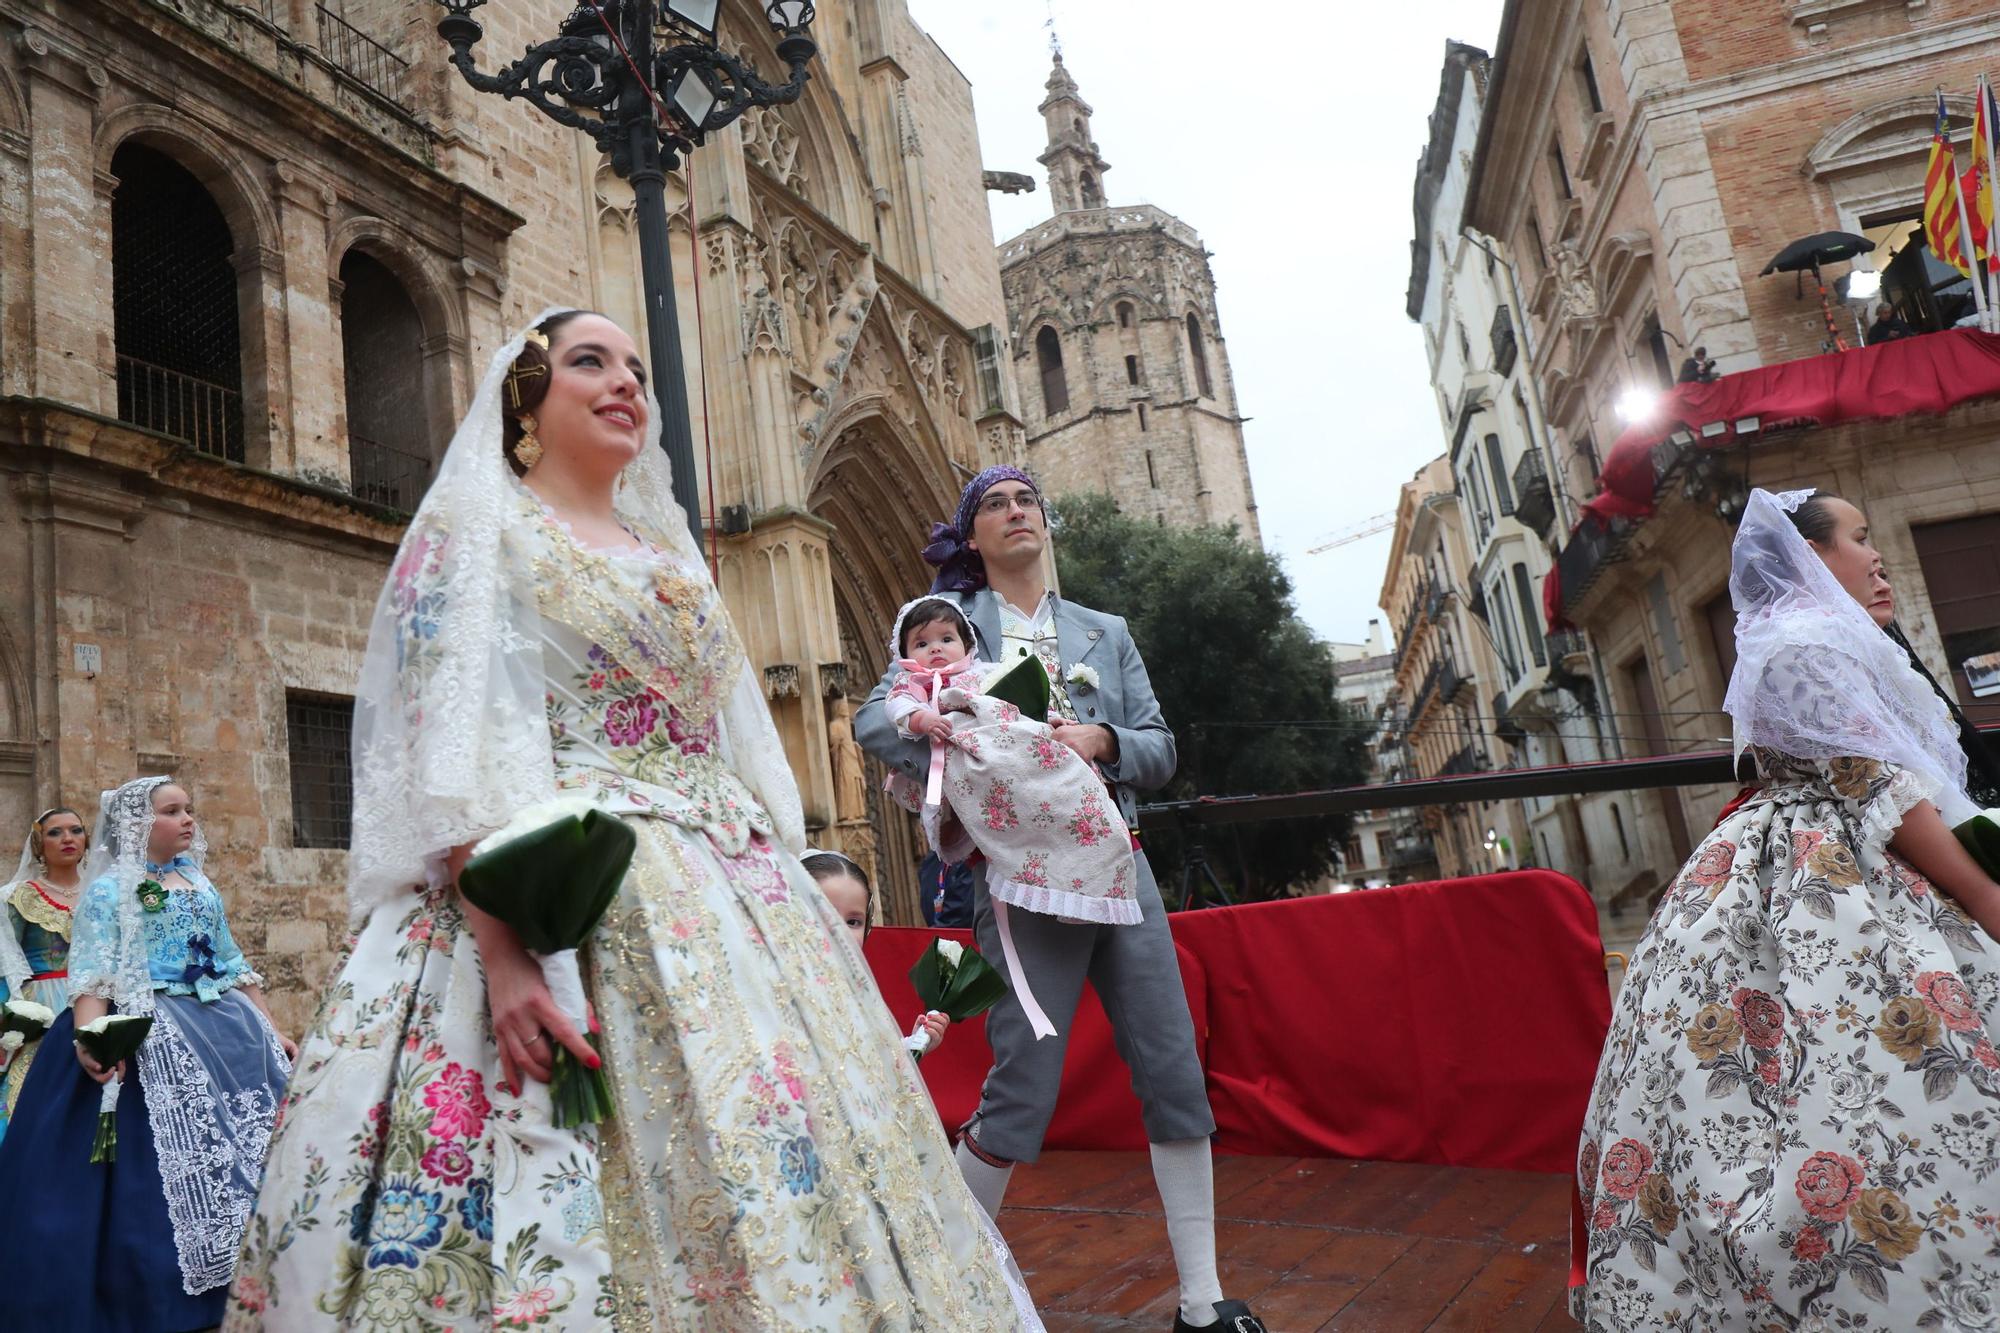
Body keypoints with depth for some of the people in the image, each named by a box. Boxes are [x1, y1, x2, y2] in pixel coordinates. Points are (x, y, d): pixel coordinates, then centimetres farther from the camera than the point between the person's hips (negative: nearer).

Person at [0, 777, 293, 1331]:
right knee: (163, 1166, -8)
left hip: (227, 1027, 7)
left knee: (248, 1148, 5)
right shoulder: (110, 888, -1)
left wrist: (271, 1030, 16)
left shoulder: (202, 886, 17)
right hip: (150, 1036, -6)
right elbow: (91, 972, -13)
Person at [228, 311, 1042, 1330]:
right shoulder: (477, 529, 4)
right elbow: (457, 756, -10)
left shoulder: (671, 553, 22)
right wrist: (500, 946, -22)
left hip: (726, 899, 6)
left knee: (771, 1170, 4)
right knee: (560, 1232, -9)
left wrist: (783, 906, 11)